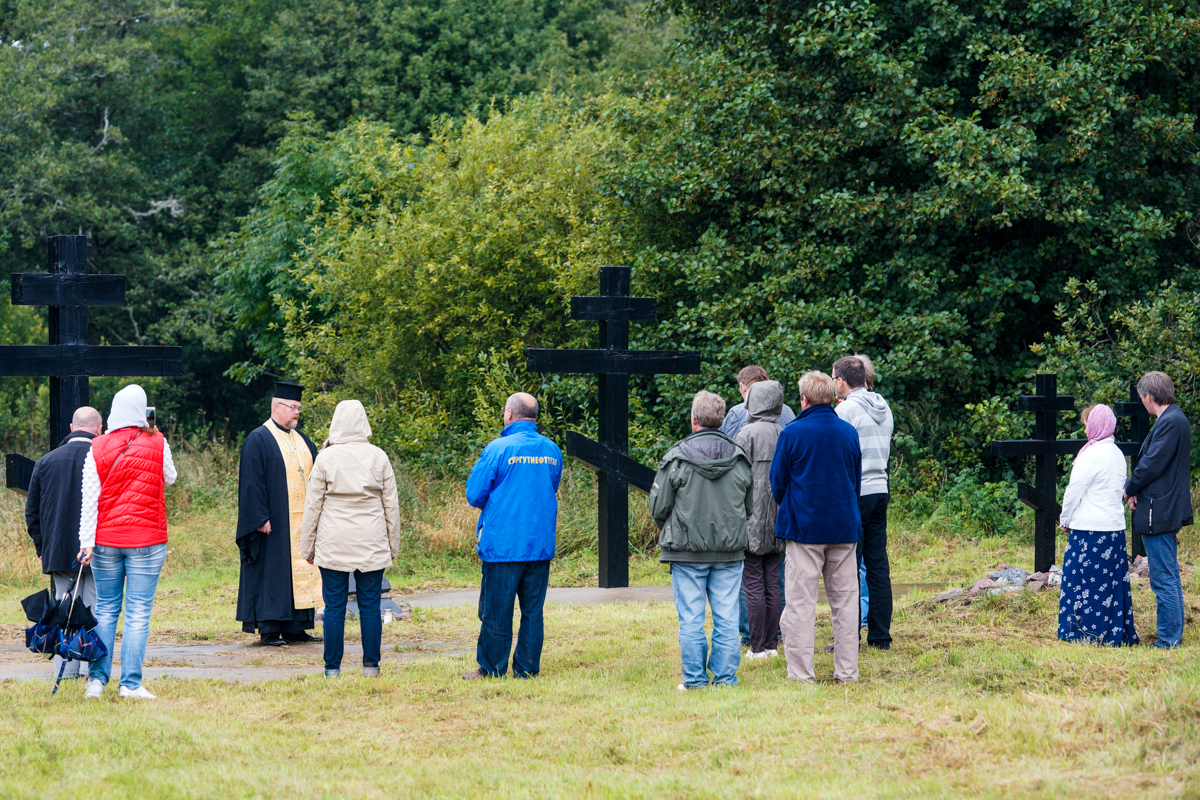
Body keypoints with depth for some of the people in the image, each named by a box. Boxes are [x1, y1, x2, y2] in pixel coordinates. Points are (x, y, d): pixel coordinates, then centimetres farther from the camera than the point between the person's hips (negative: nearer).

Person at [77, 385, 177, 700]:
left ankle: (96, 679, 6)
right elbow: (169, 479, 14)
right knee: (138, 612, -1)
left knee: (105, 610, 11)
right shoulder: (157, 444, -4)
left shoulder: (98, 448, -2)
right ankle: (131, 683, -4)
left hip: (105, 540, 2)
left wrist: (87, 542, -4)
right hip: (147, 540, -2)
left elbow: (89, 497, -5)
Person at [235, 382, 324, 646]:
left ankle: (294, 627, 11)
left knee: (300, 571, 6)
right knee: (272, 572, -4)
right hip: (274, 523, -7)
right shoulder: (259, 440, -6)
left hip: (301, 522, 7)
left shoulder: (301, 439, 15)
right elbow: (252, 483, -12)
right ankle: (269, 629, -1)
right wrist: (260, 518, -18)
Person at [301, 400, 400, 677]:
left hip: (333, 545, -1)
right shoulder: (378, 457, 2)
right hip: (372, 545, 1)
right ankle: (371, 665, 6)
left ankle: (332, 668, 3)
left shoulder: (326, 458, -4)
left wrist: (307, 546, 8)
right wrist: (393, 545, 15)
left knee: (334, 607, 1)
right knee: (370, 605, 5)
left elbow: (312, 505, 0)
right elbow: (391, 505, 6)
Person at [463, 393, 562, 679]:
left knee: (496, 610, 3)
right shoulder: (552, 451, 6)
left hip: (503, 545, -5)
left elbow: (474, 495, -6)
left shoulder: (498, 449, -11)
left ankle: (491, 668, 8)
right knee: (533, 609, 9)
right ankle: (527, 668, 11)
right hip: (541, 545, 5)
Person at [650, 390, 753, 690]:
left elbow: (658, 507, -4)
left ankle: (695, 678, 4)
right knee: (726, 617, 6)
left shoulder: (677, 457, -8)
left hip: (687, 552, -3)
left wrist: (671, 531, 15)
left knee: (691, 619, 2)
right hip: (730, 552, 3)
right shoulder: (739, 458, 4)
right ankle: (725, 676, 7)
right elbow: (749, 507, 13)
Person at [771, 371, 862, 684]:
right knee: (845, 599, 8)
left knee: (801, 602, -1)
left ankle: (801, 673, -3)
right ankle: (847, 672, 8)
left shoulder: (793, 433, -7)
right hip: (844, 527, 4)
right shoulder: (849, 432, 5)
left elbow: (777, 482, 1)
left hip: (804, 526, -4)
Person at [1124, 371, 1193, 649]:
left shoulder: (1170, 423, -18)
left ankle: (1168, 639, -6)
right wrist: (1137, 490, 1)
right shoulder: (1174, 419, 14)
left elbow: (1152, 465, -20)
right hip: (1168, 511, 11)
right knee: (1169, 577, 16)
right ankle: (1174, 634, 23)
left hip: (1160, 514, -11)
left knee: (1163, 579, -7)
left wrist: (1129, 489, -5)